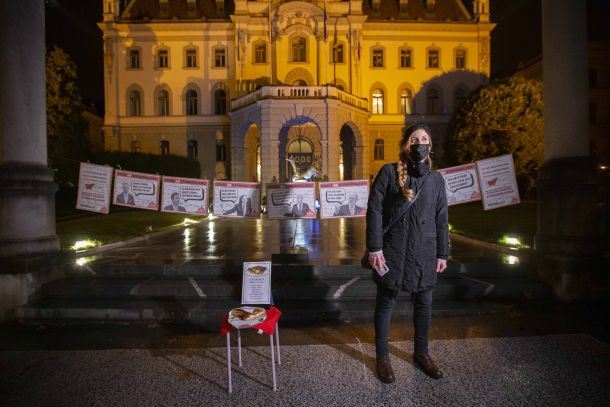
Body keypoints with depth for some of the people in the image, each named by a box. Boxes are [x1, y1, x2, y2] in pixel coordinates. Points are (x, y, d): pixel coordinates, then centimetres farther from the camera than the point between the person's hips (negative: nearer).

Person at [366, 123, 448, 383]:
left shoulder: (436, 179, 7)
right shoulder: (389, 172, -4)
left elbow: (441, 220, 10)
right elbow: (374, 210, -8)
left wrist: (442, 254, 9)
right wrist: (374, 247, -13)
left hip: (424, 253, 4)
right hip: (392, 251, -3)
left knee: (423, 304, 15)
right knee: (386, 302, 8)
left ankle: (421, 353, 37)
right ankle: (382, 357, 26)